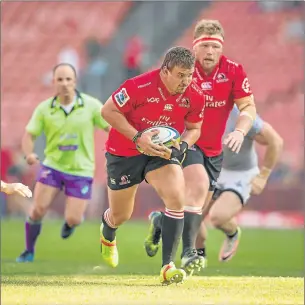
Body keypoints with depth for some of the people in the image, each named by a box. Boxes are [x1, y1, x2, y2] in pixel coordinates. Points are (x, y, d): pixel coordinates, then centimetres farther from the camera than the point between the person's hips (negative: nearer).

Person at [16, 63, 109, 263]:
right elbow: (29, 135, -3)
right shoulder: (44, 109, -6)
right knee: (38, 209, -10)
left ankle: (70, 221, 34)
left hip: (81, 171, -1)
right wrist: (29, 154, -24)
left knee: (73, 220, -6)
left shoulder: (91, 105, -10)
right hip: (53, 166, 1)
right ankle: (29, 252, 12)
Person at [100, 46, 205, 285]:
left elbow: (193, 128, 3)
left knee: (177, 199, -24)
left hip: (162, 150, 3)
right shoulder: (139, 86, -28)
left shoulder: (195, 96, -14)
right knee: (120, 216, 11)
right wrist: (137, 138, -29)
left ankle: (168, 266, -19)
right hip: (124, 152, -2)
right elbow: (108, 111, -19)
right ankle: (107, 235, 52)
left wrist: (182, 145, -19)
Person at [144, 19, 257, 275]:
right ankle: (188, 252, -29)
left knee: (200, 206, 10)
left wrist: (239, 131, -26)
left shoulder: (234, 71, -7)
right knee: (199, 185, -29)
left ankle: (160, 221, 41)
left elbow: (248, 107, -7)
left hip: (213, 148, 5)